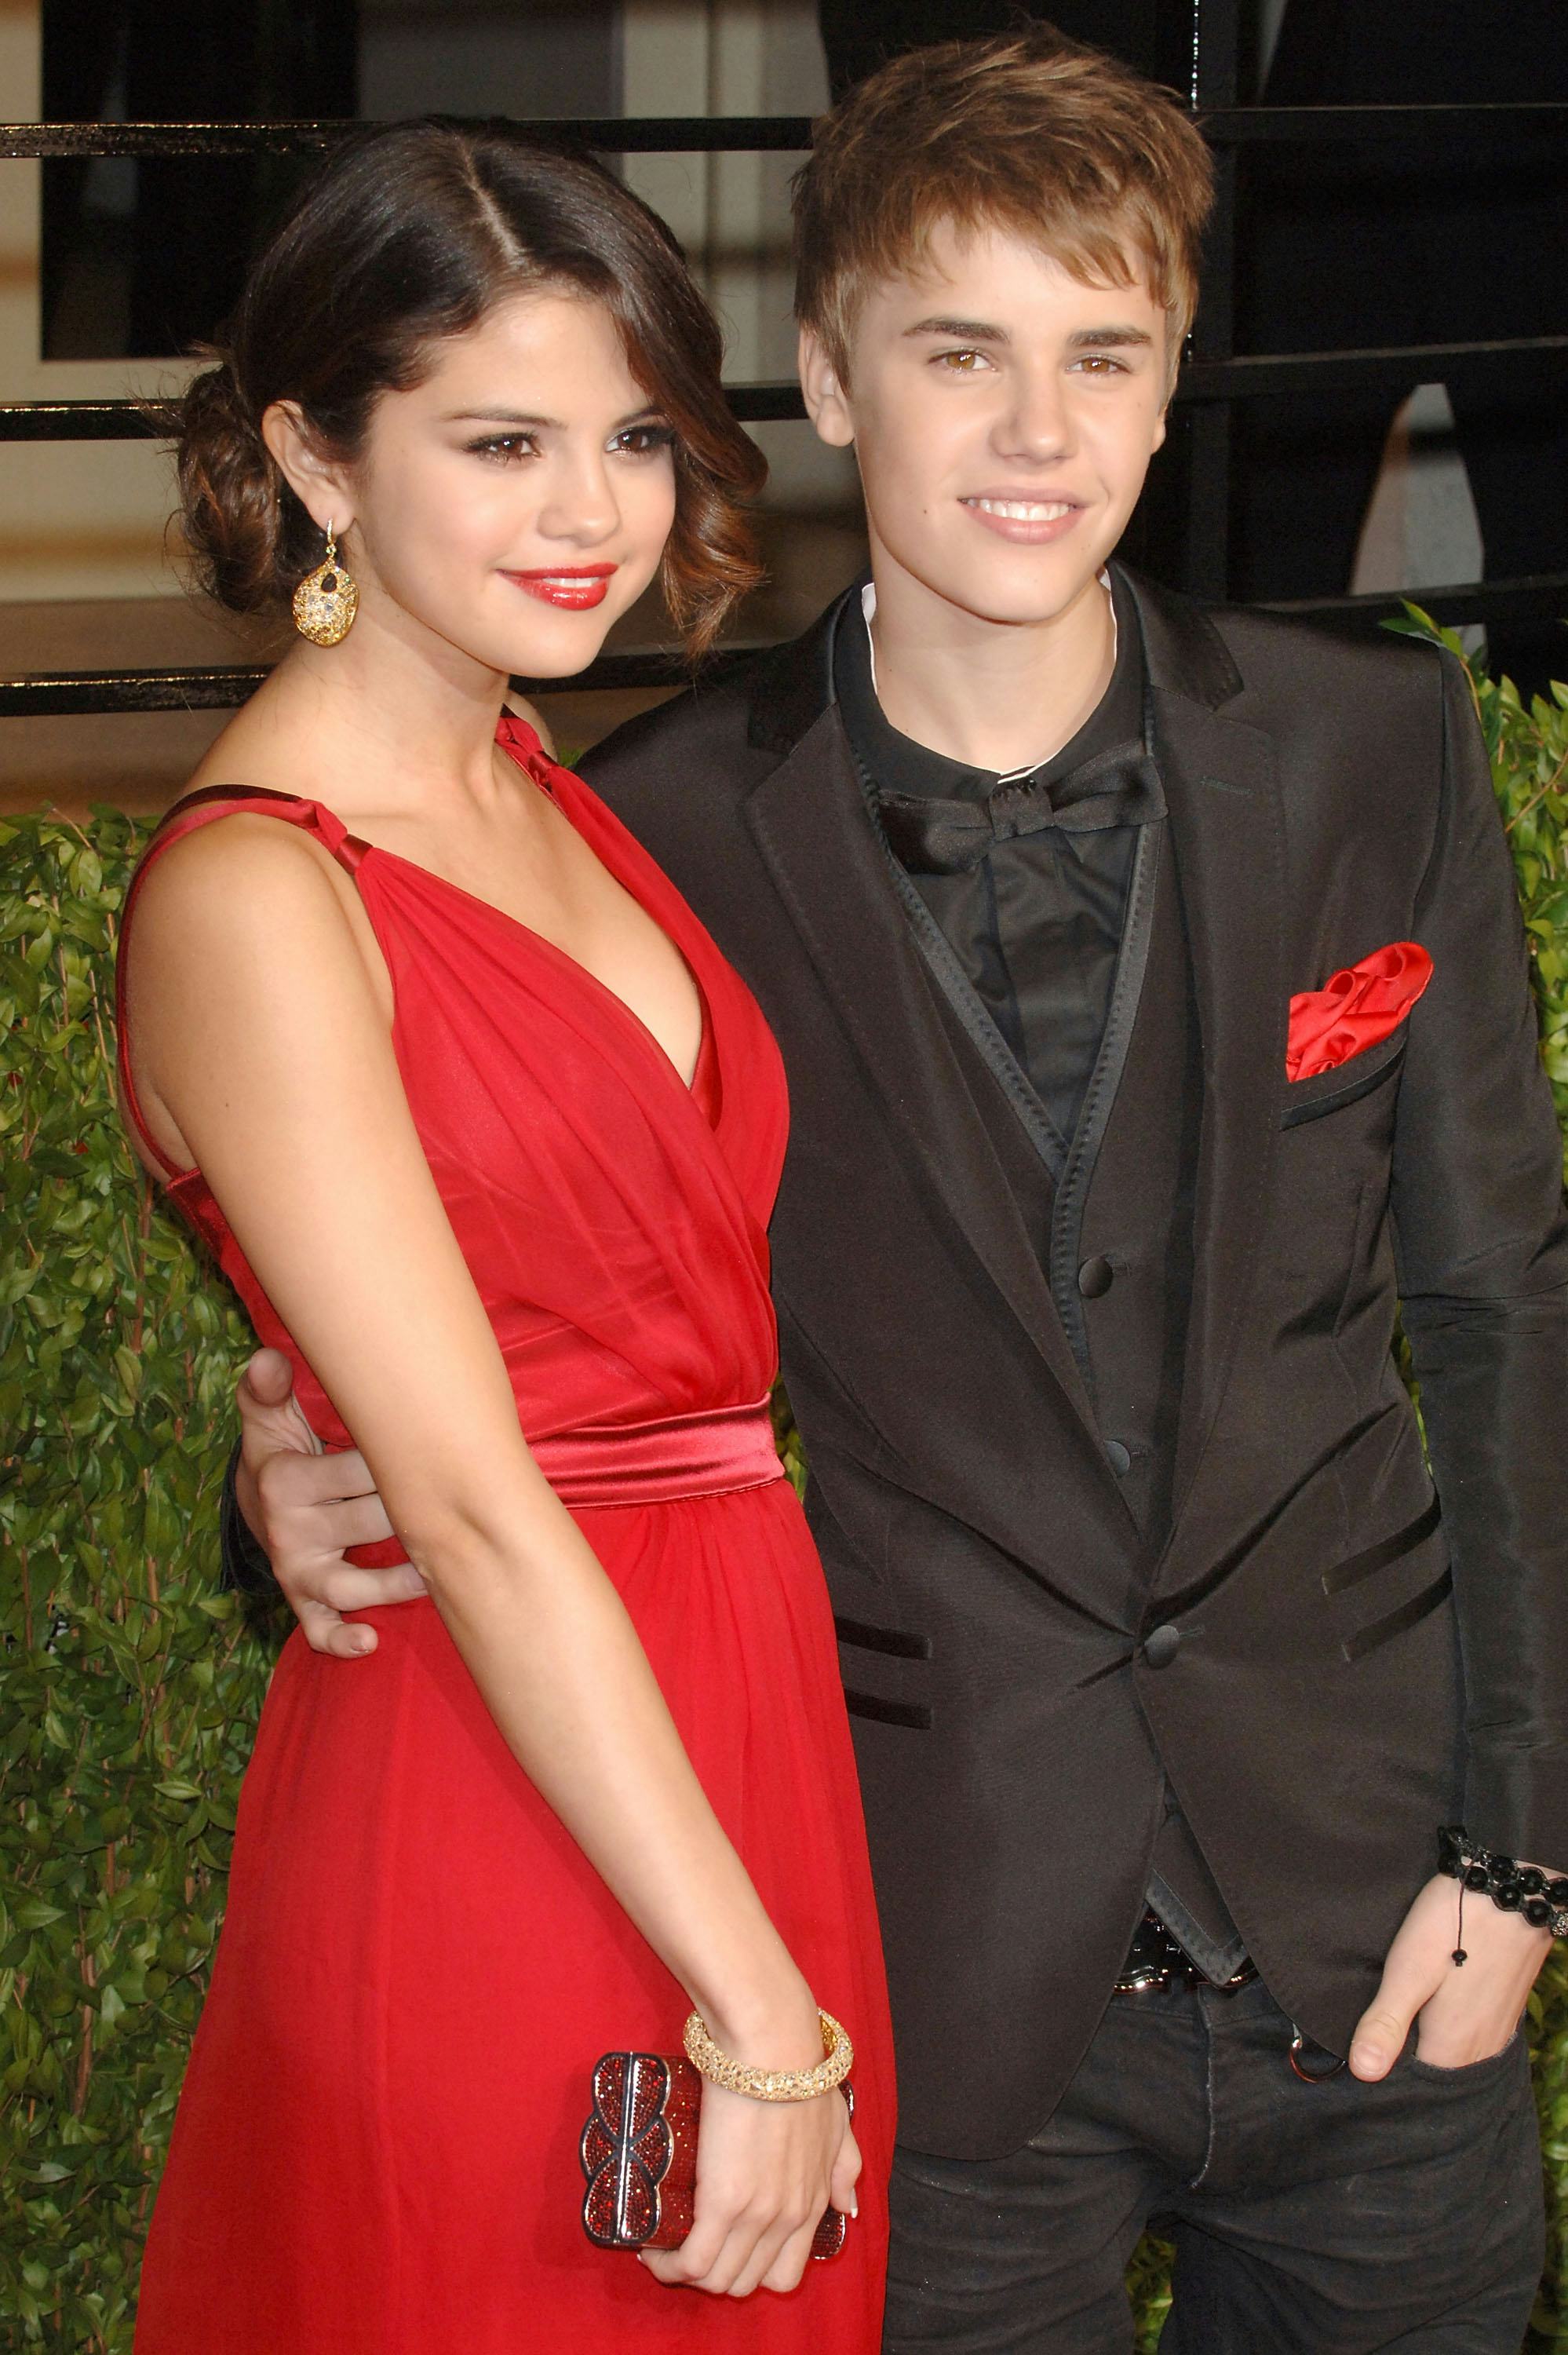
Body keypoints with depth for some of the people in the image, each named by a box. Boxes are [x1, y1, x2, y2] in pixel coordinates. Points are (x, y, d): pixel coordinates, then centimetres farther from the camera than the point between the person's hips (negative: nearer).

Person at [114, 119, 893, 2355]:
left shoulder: (553, 791, 10)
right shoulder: (252, 896, -15)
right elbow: (479, 1517, -19)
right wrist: (766, 2009, -19)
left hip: (743, 1735, 8)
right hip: (500, 1814, -8)